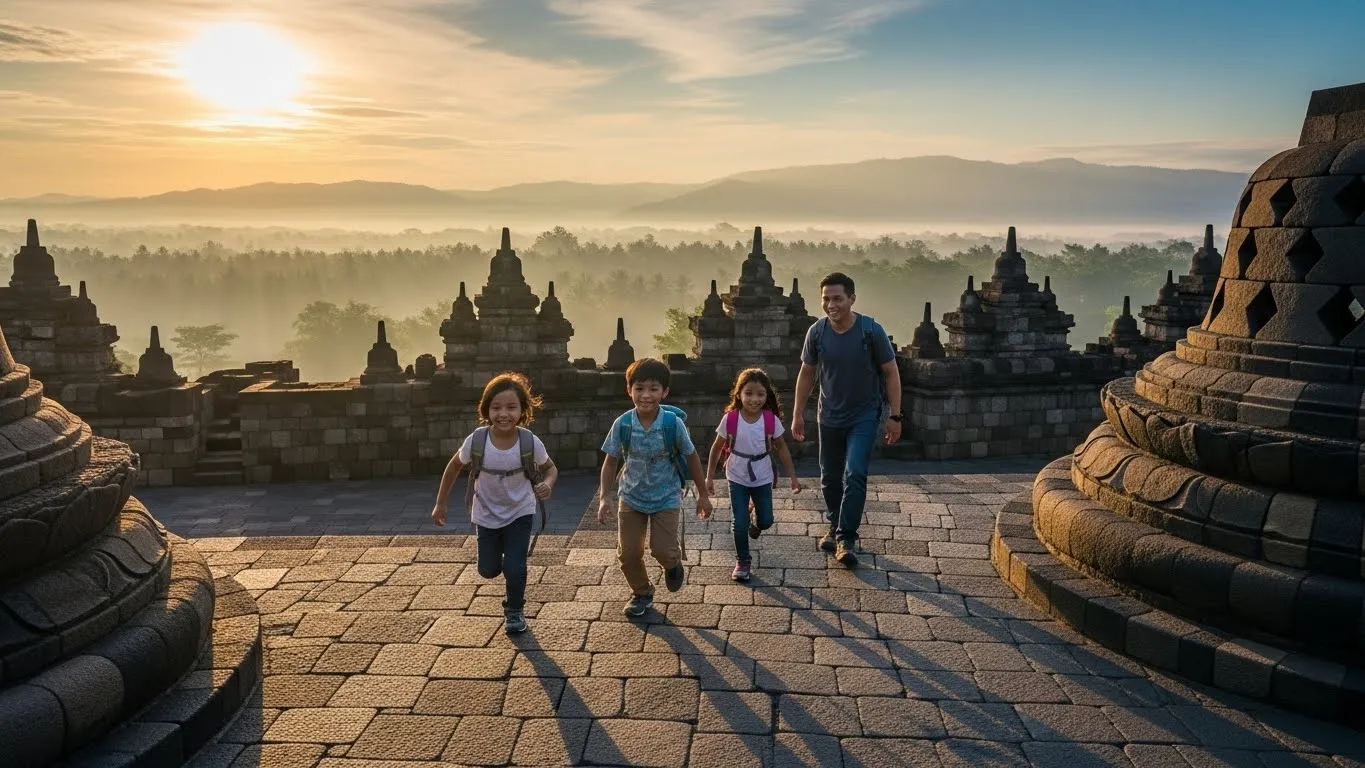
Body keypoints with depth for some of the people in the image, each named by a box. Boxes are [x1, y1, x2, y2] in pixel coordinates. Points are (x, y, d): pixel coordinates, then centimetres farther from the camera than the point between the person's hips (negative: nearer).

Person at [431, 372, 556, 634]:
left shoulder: (530, 442, -26)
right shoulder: (476, 440, -24)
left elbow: (550, 468, -7)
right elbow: (453, 467, -5)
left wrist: (547, 484, -30)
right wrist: (440, 504, 1)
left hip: (520, 512, -1)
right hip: (486, 515, 2)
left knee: (514, 567, -7)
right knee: (488, 570, 12)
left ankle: (515, 611, 23)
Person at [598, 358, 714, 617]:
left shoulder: (673, 423, -21)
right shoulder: (622, 424, -17)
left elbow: (691, 457, -6)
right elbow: (610, 461, -4)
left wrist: (703, 495, 1)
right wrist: (604, 497, -12)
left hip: (666, 498, -2)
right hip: (632, 498, 2)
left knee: (663, 550, -11)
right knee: (628, 553, 6)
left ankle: (673, 565, 28)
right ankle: (642, 593, 35)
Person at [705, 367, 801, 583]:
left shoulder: (771, 420, -15)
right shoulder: (730, 419, -17)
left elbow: (781, 448, -2)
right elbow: (717, 448, -5)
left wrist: (793, 477, -1)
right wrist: (710, 477, -2)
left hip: (762, 478, 1)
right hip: (737, 478, -1)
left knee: (766, 521, 10)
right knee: (740, 524, -1)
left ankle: (755, 520, 46)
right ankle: (742, 562, 20)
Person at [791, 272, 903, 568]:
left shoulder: (871, 330, -16)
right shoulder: (817, 331, -8)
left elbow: (891, 373, -8)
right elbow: (807, 374, 3)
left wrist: (894, 415, -10)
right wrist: (798, 414, 4)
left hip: (864, 416, -3)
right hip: (830, 417, 3)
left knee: (854, 475, -14)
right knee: (830, 478, 13)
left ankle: (847, 538, -6)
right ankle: (835, 528, 33)